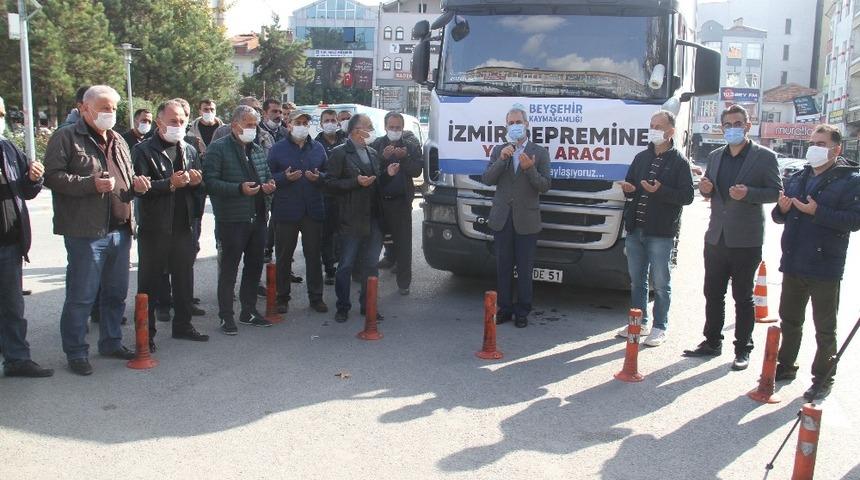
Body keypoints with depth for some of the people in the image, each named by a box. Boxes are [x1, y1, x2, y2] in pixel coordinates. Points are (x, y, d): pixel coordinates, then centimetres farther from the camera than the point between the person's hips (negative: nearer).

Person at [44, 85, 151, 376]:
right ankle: (75, 352, 12)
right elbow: (52, 176, -13)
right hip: (85, 232, -7)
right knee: (81, 296, -1)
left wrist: (136, 185, 7)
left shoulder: (118, 142, 19)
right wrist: (91, 184, -21)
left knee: (116, 293, 15)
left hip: (120, 229, 7)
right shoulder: (66, 138, -3)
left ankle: (111, 342, 29)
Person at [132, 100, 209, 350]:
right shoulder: (144, 150, -5)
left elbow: (200, 187, 18)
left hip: (183, 225, 6)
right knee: (150, 281, 3)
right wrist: (170, 184, -23)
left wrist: (196, 181, -4)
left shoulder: (190, 151, 13)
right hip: (154, 227, -5)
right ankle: (146, 332, 13)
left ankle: (183, 325, 27)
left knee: (184, 278, 14)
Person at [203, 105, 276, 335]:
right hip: (232, 219, -7)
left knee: (255, 265, 14)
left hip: (258, 218, 7)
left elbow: (266, 175, 27)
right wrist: (239, 189, -24)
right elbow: (210, 181, -16)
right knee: (229, 268, 1)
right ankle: (226, 316, 11)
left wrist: (269, 184, 4)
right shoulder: (218, 148, -7)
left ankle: (249, 311, 28)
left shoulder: (257, 150, 15)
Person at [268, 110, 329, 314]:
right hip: (286, 210, -2)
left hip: (313, 210, 2)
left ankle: (316, 297, 19)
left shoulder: (318, 148, 8)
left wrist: (318, 177, -11)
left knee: (313, 255, 9)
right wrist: (285, 177, -19)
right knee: (284, 256, 7)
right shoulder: (278, 149, 0)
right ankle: (282, 297, 18)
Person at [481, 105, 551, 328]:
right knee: (503, 267, 8)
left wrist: (530, 169, -20)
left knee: (525, 269, 4)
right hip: (502, 218, 3)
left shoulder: (540, 153, 2)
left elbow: (545, 186, -4)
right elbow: (487, 179, 0)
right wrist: (501, 160, -14)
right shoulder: (498, 150, 9)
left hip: (526, 220, -2)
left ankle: (522, 311, 13)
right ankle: (505, 308, 19)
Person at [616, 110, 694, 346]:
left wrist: (660, 190, -22)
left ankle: (659, 327, 12)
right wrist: (629, 189, -3)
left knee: (660, 282, 2)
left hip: (661, 232, -6)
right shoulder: (641, 157, 14)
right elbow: (630, 185, 21)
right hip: (635, 230, 6)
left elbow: (687, 196, -8)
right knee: (636, 280, 13)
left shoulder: (679, 161, -3)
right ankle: (640, 322, 25)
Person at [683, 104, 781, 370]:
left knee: (743, 297, 4)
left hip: (746, 240, -5)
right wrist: (706, 188, -2)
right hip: (716, 237, 5)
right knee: (713, 293, 12)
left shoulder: (765, 156, -4)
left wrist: (748, 193, -23)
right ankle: (712, 342, 25)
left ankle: (743, 349, 15)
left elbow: (776, 191, -7)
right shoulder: (715, 156, 12)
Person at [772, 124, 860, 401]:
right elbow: (779, 216, 17)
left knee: (825, 329, 6)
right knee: (789, 321, 18)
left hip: (825, 268, -6)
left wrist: (817, 212, -25)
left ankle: (823, 378, 16)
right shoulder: (797, 179, 12)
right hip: (793, 264, 6)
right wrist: (781, 209, -5)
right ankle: (785, 366, 32)